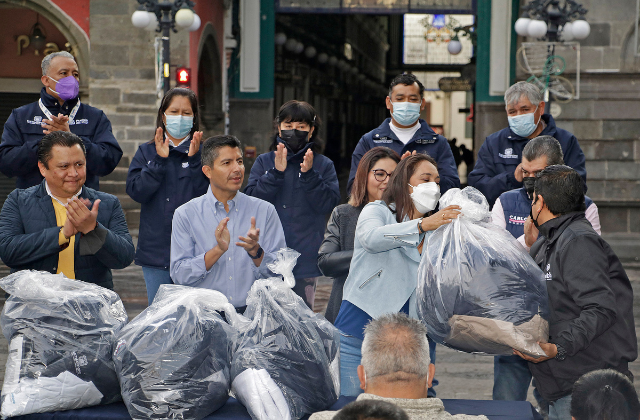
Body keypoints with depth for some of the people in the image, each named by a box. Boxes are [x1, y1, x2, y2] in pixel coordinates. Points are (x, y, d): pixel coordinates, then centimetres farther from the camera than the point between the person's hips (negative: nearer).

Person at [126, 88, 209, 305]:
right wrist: (159, 160, -11)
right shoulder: (146, 153, 10)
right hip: (156, 251, 2)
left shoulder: (202, 154, 4)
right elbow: (136, 191, -5)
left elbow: (207, 195, -9)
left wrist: (194, 160, -16)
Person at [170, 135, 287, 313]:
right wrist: (218, 250, -13)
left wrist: (255, 251, -13)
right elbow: (179, 275, -1)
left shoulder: (264, 211, 10)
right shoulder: (185, 215, 7)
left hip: (253, 313, 1)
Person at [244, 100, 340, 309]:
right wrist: (276, 173, -15)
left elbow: (329, 203, -6)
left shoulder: (323, 165, 7)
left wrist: (309, 174, -17)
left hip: (306, 258, -1)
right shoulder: (264, 162, 9)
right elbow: (252, 199, -4)